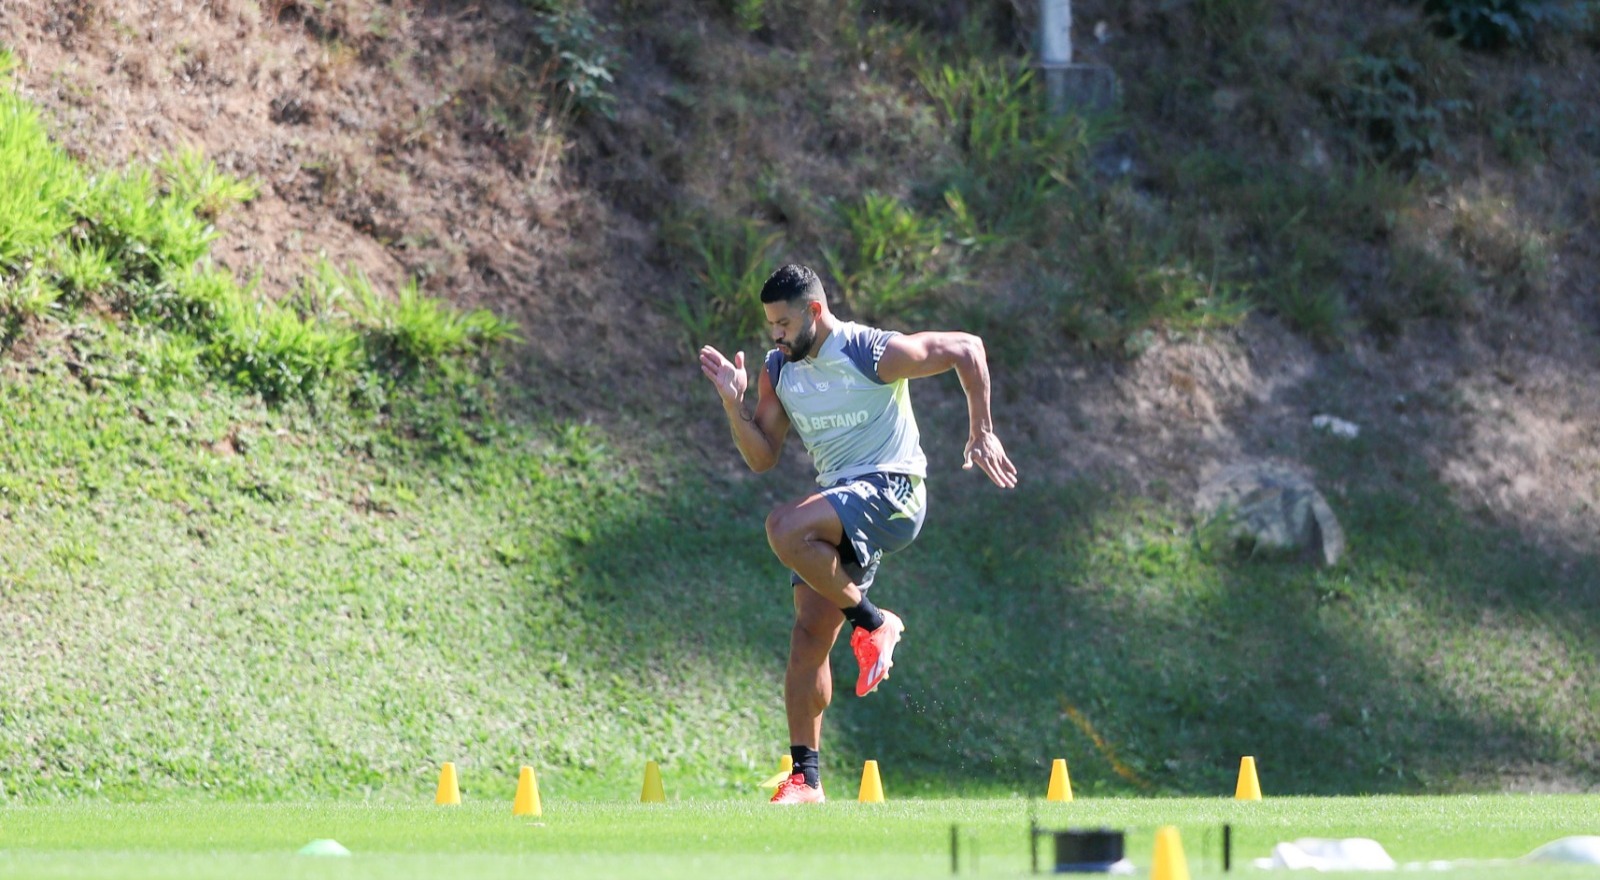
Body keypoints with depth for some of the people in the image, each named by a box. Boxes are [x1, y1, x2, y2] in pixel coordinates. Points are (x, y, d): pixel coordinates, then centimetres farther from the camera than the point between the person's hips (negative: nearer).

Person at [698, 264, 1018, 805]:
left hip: (891, 491, -7)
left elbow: (967, 349, -4)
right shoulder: (778, 370, 7)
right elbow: (761, 458, 9)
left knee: (785, 528, -33)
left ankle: (872, 623, -14)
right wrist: (734, 404, -7)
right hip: (841, 502, 7)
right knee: (809, 637, -3)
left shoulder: (875, 354, -13)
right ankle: (805, 778, 2)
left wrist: (982, 434, -4)